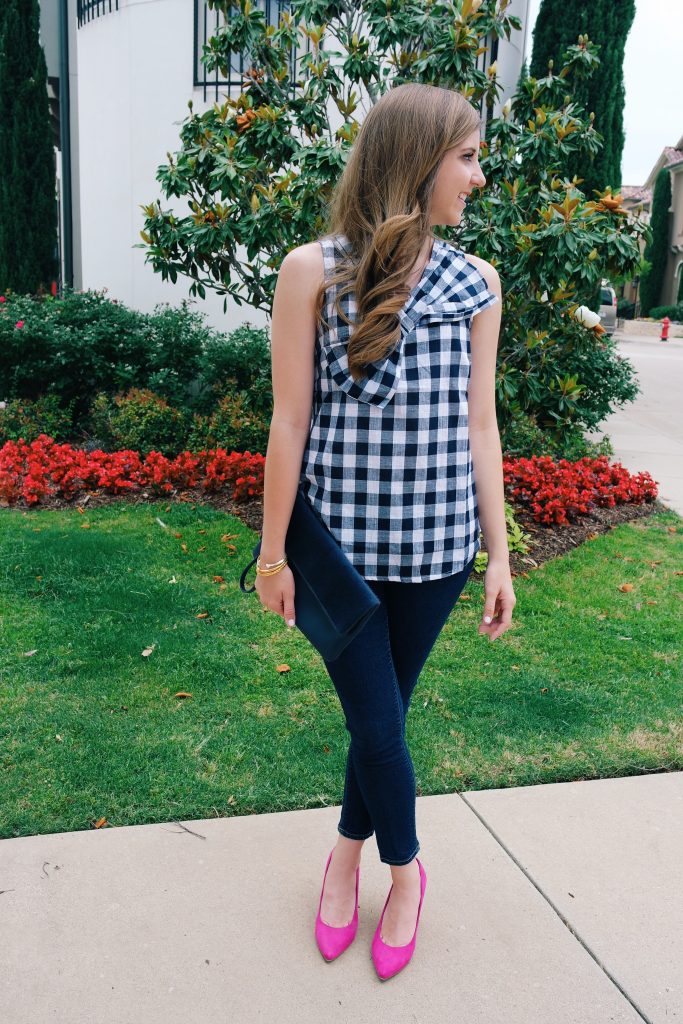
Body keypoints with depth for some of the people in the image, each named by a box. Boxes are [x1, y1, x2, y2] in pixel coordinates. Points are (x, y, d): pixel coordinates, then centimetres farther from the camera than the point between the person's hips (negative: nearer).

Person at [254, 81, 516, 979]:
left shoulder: (475, 282, 4)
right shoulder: (313, 271, -5)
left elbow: (479, 424, 6)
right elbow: (290, 422, -5)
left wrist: (499, 554, 5)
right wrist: (273, 550, -3)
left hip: (435, 544, 3)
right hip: (340, 538, -2)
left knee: (383, 708, 14)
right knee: (377, 721, 6)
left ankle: (350, 848, 41)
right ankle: (404, 868, 35)